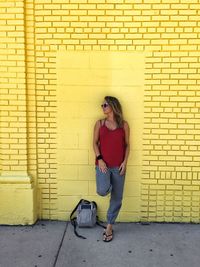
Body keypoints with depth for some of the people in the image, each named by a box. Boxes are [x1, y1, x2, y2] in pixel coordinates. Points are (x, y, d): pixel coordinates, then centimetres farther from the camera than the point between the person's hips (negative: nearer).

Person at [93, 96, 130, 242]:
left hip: (118, 166, 1)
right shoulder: (99, 123, 3)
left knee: (117, 198, 5)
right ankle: (108, 186, 16)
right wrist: (99, 159, -9)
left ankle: (109, 227, 21)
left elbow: (127, 144, 5)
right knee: (102, 191, -22)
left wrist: (125, 162, -6)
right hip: (103, 164, 0)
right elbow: (95, 143, 3)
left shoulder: (124, 124, 1)